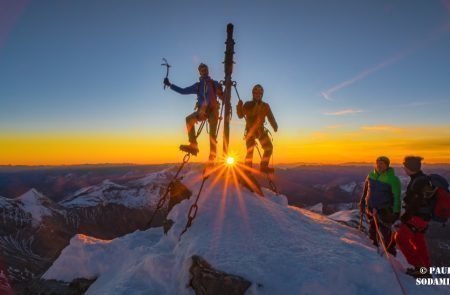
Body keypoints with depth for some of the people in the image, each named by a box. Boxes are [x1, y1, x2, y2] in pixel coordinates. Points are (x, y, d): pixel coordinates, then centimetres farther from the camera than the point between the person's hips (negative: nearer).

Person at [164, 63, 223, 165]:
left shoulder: (214, 83, 13)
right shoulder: (198, 86, 19)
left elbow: (222, 97, 7)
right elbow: (183, 91, 20)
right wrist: (170, 84, 15)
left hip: (213, 109, -2)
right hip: (202, 110, 2)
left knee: (212, 134, -11)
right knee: (189, 119, -28)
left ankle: (212, 158, -10)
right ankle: (193, 145, -31)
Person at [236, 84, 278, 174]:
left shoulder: (265, 106, 2)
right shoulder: (248, 104, -2)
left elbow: (271, 117, -7)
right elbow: (241, 115, -9)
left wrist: (275, 126, -27)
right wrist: (239, 107, -30)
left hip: (261, 130, 3)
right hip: (250, 130, -3)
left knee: (269, 148, -4)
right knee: (250, 151, -13)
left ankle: (264, 166, 11)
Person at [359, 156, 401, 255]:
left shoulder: (392, 179, -12)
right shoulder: (371, 175, 4)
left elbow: (397, 197, -10)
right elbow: (365, 190, 16)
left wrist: (396, 212, -13)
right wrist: (362, 203, 19)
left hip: (384, 211, -5)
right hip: (370, 209, 5)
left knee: (385, 233, -6)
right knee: (372, 231, 16)